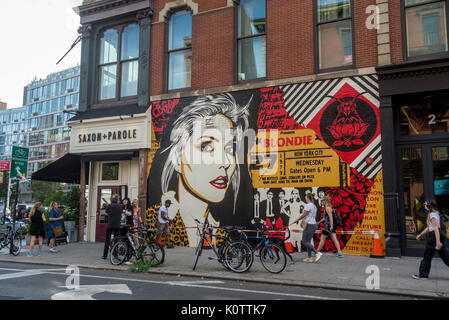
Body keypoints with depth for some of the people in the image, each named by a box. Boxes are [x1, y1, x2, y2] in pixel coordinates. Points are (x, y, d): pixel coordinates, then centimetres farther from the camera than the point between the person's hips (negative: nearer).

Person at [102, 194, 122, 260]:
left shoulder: (109, 206, -3)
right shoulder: (120, 206, 1)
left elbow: (107, 213, 10)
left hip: (110, 225, -1)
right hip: (117, 225, 1)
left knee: (107, 240, 4)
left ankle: (105, 255, 4)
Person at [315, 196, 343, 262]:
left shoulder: (327, 207, -13)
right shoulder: (329, 207, 18)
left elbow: (330, 217, -22)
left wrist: (331, 226, -28)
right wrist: (319, 222, 34)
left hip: (328, 225, -9)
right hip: (331, 226, 9)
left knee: (322, 239, -2)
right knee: (334, 239, 5)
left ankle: (318, 252, 3)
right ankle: (339, 253, 2)